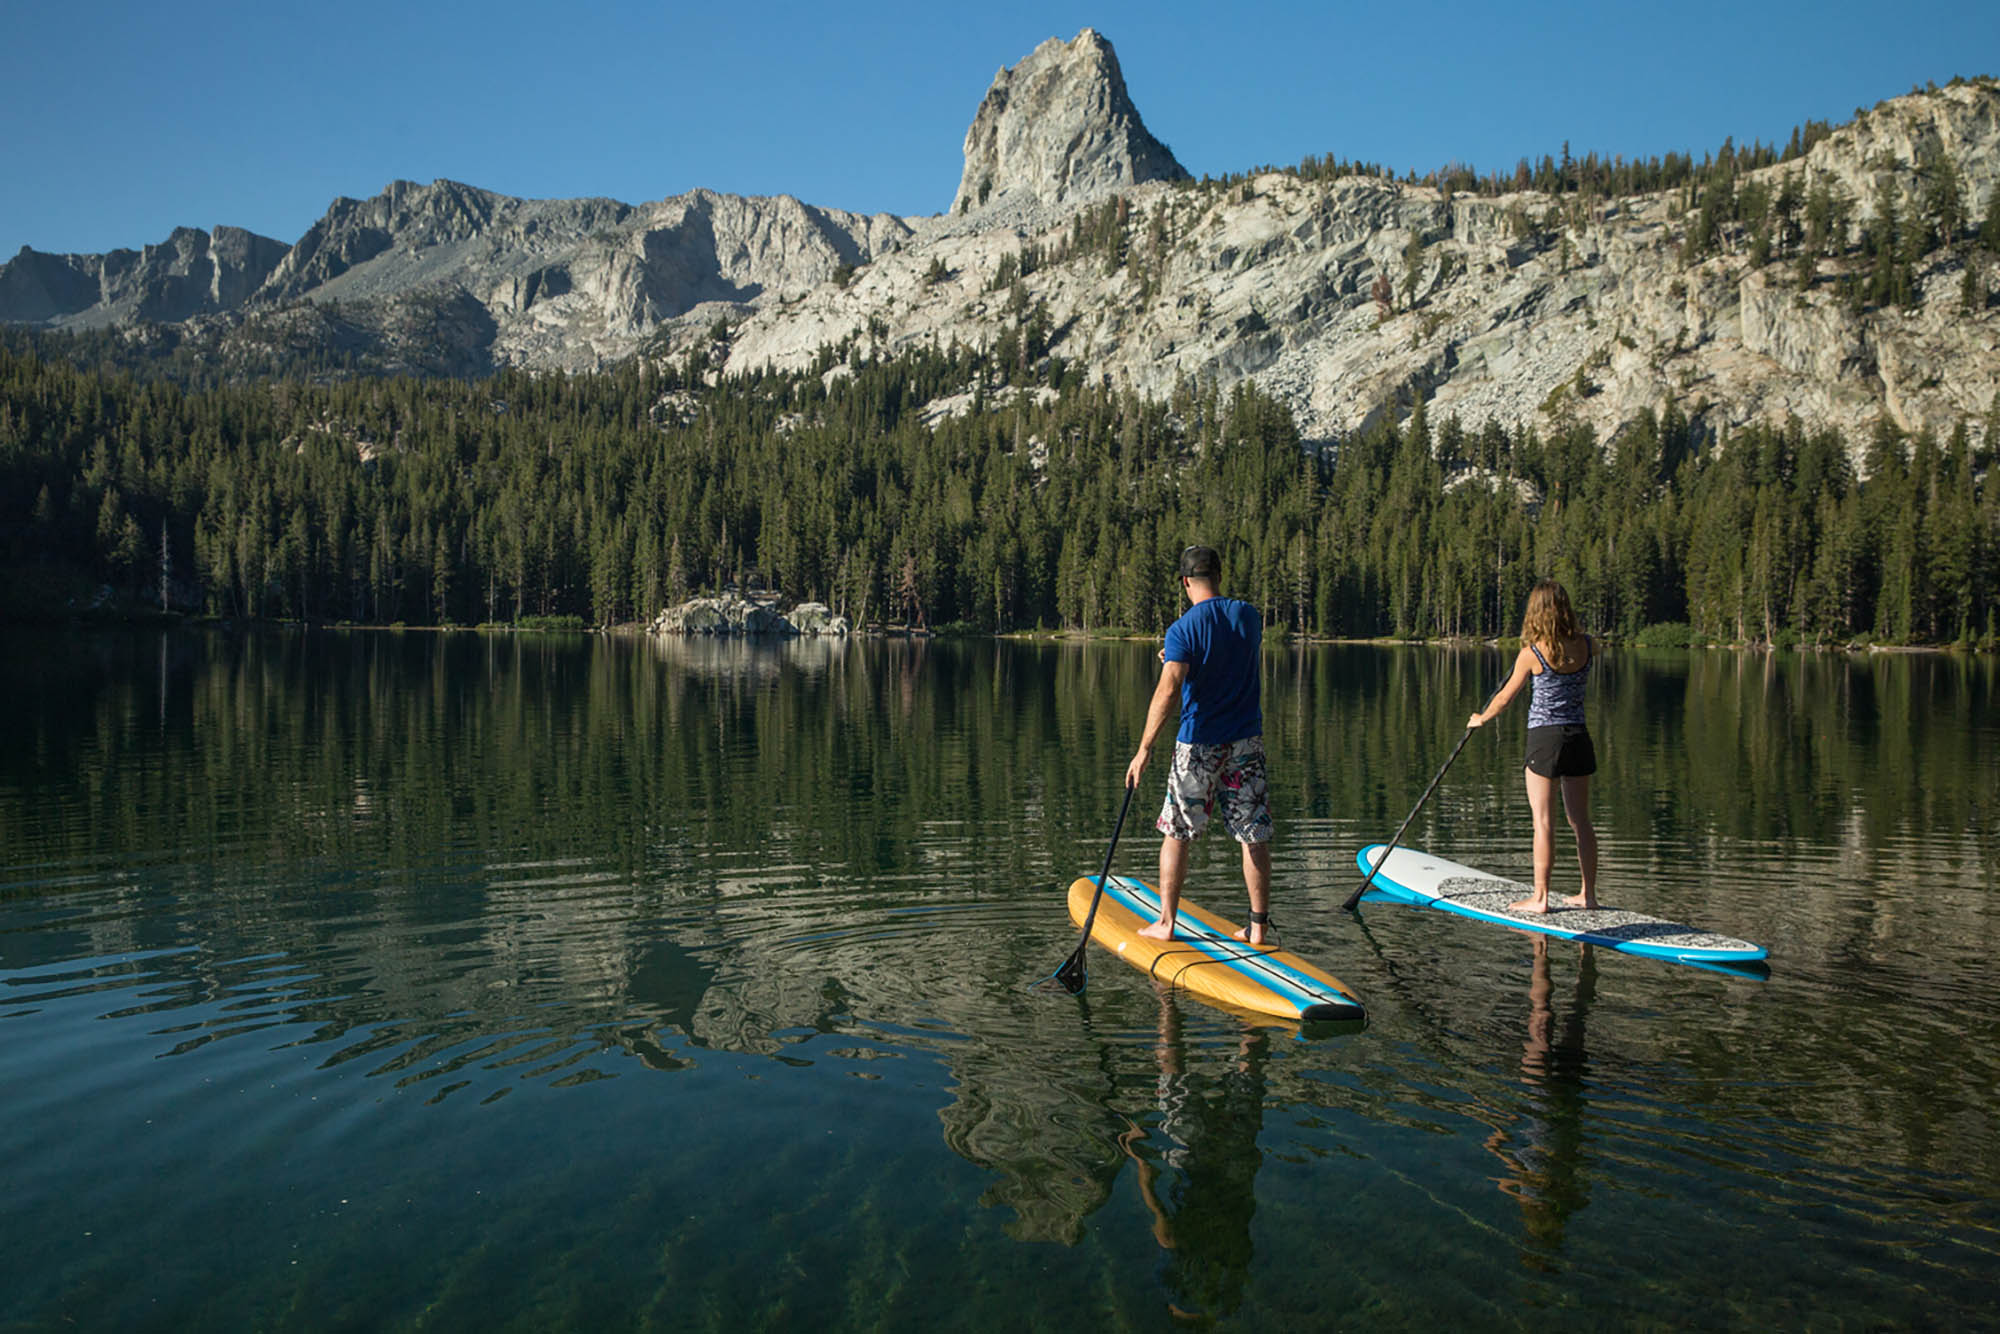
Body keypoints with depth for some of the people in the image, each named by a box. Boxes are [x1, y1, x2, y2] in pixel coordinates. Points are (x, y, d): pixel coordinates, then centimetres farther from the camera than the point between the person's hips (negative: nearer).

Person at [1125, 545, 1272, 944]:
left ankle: (1166, 923, 14)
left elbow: (1168, 690, -23)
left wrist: (1144, 749, -23)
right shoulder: (1249, 616, 3)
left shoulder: (1182, 630, -13)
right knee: (1255, 836, 6)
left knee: (1176, 834, 9)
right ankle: (1259, 926, 9)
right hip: (1247, 741, 4)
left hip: (1198, 745, -4)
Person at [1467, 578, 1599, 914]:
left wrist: (1481, 719, 17)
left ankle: (1540, 897, 1)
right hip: (1578, 737, 5)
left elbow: (1506, 696, 0)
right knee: (1580, 821, 11)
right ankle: (1588, 894, 17)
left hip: (1544, 738, -5)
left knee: (1544, 823, -2)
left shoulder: (1532, 652, -11)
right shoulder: (1587, 646, 0)